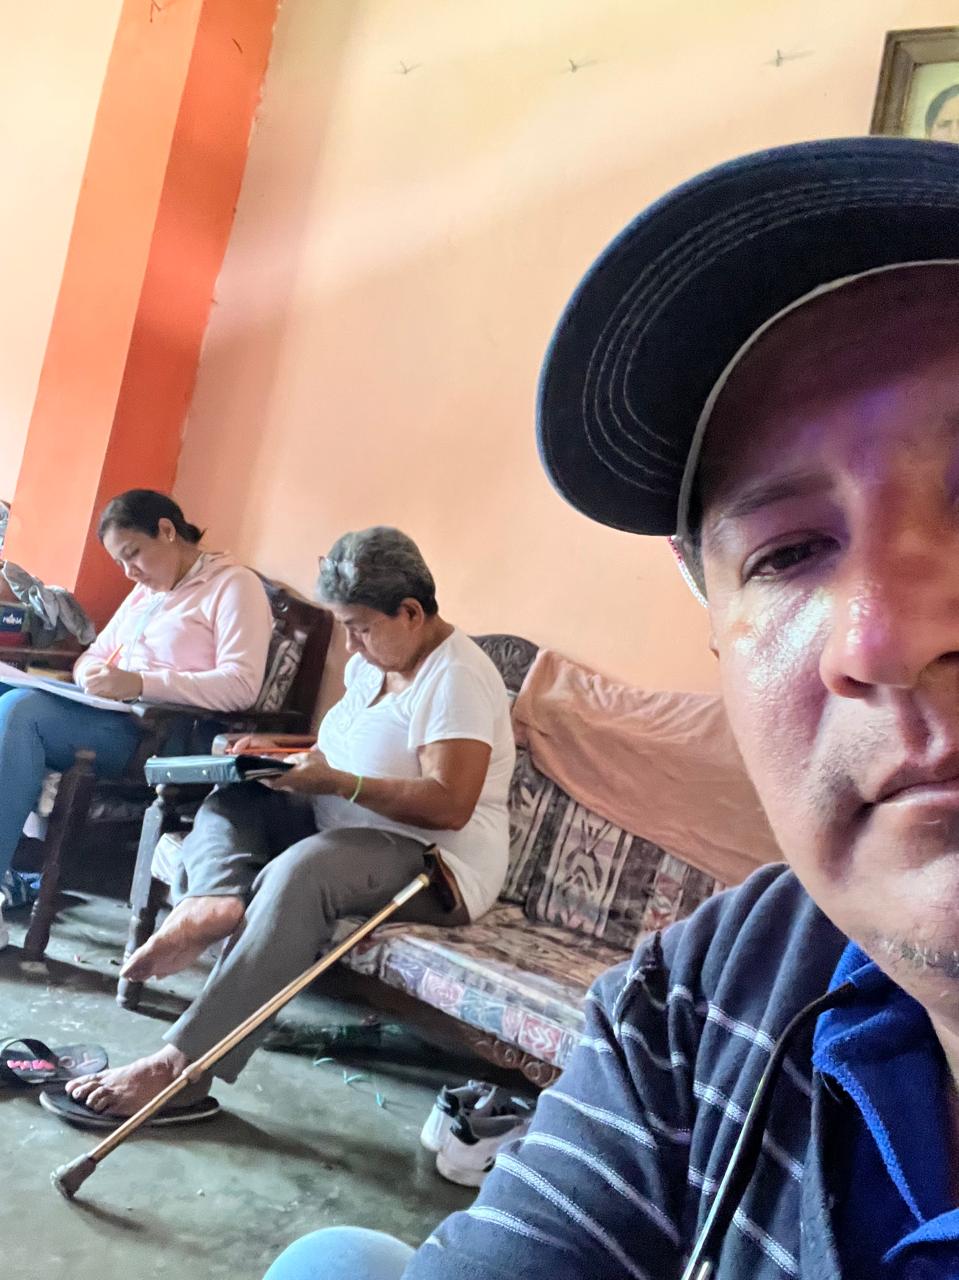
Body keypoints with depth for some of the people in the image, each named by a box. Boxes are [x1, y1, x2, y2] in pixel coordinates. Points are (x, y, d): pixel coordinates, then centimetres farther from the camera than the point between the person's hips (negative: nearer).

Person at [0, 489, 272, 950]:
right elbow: (93, 655, 24)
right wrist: (93, 676, -2)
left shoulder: (234, 585, -3)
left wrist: (140, 683, -24)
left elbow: (241, 686, -17)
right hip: (112, 715, 9)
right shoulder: (147, 589, 23)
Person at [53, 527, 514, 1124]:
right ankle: (214, 902, -31)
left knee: (299, 873, -36)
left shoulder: (457, 677, -18)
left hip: (438, 859, -10)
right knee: (231, 799, 0)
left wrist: (335, 782, -27)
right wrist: (282, 748, 6)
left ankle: (182, 1068, -36)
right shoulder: (373, 662, 11)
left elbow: (450, 805, -26)